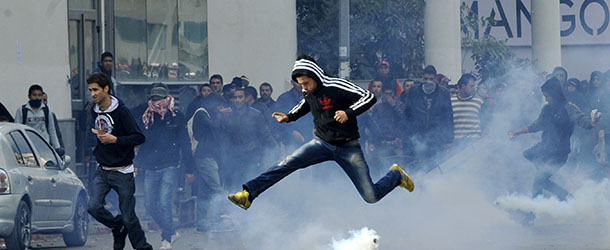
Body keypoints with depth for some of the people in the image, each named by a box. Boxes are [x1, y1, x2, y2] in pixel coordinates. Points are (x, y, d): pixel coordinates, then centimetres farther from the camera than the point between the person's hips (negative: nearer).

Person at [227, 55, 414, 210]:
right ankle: (248, 194, -21)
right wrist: (289, 117, 11)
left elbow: (369, 97, -22)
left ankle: (397, 175, 25)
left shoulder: (336, 87, -18)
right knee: (288, 163, -18)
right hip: (322, 143, 5)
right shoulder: (309, 93, 3)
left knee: (371, 197, -5)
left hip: (347, 147, -5)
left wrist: (349, 113, -35)